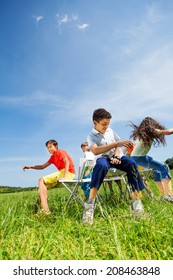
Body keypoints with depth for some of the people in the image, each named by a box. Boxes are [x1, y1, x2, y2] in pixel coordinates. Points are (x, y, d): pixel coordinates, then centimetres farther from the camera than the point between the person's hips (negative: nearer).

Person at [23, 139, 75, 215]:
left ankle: (45, 210, -21)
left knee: (41, 181, -13)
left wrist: (64, 176, -30)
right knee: (43, 184, 14)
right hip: (63, 173, 9)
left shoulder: (60, 152, -2)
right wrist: (31, 166, 12)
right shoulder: (53, 157, 23)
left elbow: (67, 162, -19)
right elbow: (43, 166, 24)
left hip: (68, 173, -9)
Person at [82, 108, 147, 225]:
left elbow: (118, 146, 17)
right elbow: (95, 151, -24)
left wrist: (116, 156, -7)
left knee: (131, 163, -30)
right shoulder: (91, 136, -2)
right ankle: (90, 205, -41)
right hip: (103, 158, -4)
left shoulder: (110, 130, 16)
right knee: (101, 165, -41)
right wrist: (117, 144, -32)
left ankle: (136, 199, -25)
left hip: (117, 156, 4)